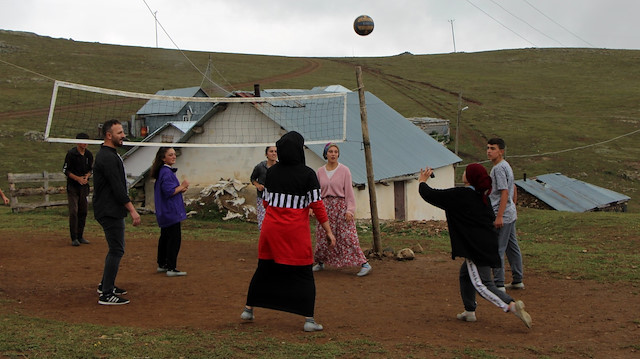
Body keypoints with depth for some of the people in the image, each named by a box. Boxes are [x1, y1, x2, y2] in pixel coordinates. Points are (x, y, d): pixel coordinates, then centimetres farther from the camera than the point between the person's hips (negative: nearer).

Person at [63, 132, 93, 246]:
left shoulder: (89, 154, 7)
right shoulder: (71, 153, -8)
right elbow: (65, 170, -7)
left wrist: (86, 177, -4)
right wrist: (77, 178, -17)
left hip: (84, 186, 5)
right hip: (72, 186, -5)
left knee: (83, 211, 7)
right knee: (73, 211, -9)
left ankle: (80, 236, 17)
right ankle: (74, 238, -4)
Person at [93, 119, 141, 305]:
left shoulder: (108, 155, 16)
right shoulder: (108, 157, -18)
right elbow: (118, 188, -22)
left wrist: (128, 208, 22)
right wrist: (132, 210, -20)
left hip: (111, 211, 11)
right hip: (110, 212, -11)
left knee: (115, 248, 19)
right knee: (116, 250, -9)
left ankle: (105, 285, 29)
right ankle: (106, 294, -7)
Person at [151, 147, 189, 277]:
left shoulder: (165, 171, 15)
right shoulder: (166, 172, -18)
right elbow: (169, 192, -23)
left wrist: (180, 189, 8)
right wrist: (182, 186, -11)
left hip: (165, 213, 11)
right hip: (172, 212, -11)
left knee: (165, 237, 17)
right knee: (174, 239, -8)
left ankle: (162, 265, 25)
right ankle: (171, 268, -7)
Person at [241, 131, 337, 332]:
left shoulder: (271, 172, 5)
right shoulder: (307, 174, -9)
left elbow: (266, 202, 13)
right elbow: (317, 206, -8)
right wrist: (329, 231, -2)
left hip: (270, 228, 5)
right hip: (296, 232, -5)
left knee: (264, 269, 16)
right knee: (304, 275, 3)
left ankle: (248, 309, 24)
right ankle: (309, 320, 2)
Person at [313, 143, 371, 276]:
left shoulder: (344, 170, -2)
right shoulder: (320, 172, 8)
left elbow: (349, 191, -4)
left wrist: (350, 209, -11)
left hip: (341, 205, -4)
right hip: (325, 206, 4)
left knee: (347, 236, -10)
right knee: (323, 236, 7)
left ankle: (364, 264, -7)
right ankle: (320, 263, 26)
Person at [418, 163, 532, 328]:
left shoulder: (459, 195, -12)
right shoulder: (481, 196, 11)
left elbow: (430, 195, -6)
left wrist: (422, 181, 15)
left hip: (476, 246, -9)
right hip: (488, 245, 9)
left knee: (481, 284, -8)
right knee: (465, 274, 24)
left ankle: (511, 305, -23)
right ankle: (469, 311, 28)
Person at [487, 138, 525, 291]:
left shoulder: (499, 168, -16)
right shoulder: (506, 166, 15)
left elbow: (505, 193, -22)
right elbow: (513, 189, 23)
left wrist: (499, 216, -23)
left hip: (503, 216, -10)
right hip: (510, 214, 10)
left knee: (497, 250, -6)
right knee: (512, 247, 15)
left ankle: (499, 284, -4)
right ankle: (517, 280, 22)